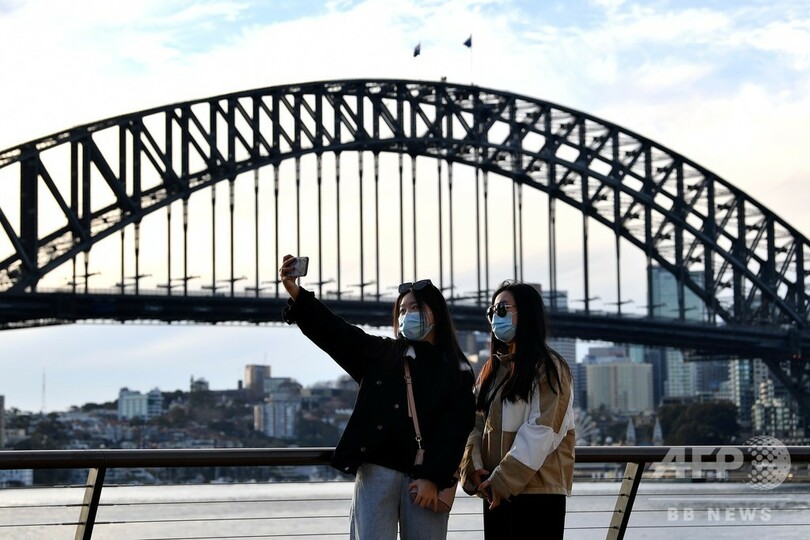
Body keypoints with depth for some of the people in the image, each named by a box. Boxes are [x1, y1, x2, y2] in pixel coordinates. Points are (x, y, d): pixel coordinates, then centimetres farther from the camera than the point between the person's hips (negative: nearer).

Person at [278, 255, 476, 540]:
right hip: (377, 469, 1)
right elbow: (332, 330, 2)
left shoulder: (457, 371, 8)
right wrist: (296, 293, -13)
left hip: (426, 477, -1)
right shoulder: (379, 353, 14)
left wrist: (433, 478, -12)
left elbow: (454, 430, -1)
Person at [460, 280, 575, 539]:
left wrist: (503, 479, -18)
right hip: (495, 491, 7)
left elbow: (541, 431, -13)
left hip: (536, 490, -7)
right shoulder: (492, 369, 20)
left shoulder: (547, 366, -3)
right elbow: (475, 423, 11)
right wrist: (473, 468, -7)